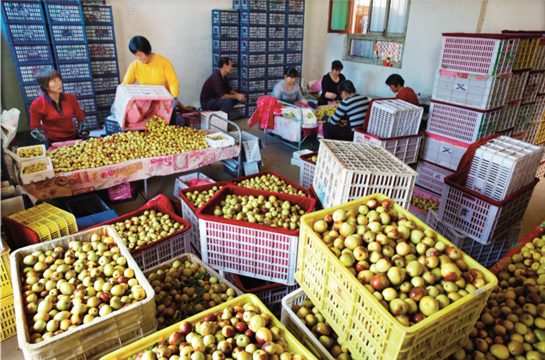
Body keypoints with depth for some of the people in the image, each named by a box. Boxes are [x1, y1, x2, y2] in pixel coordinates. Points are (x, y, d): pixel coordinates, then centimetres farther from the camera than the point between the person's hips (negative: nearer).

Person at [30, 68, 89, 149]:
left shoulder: (70, 98, 4)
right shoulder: (37, 105, -4)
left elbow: (81, 118, 9)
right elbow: (34, 128, 1)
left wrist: (84, 133, -8)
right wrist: (45, 141, -15)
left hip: (74, 139, 3)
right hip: (53, 143, -3)